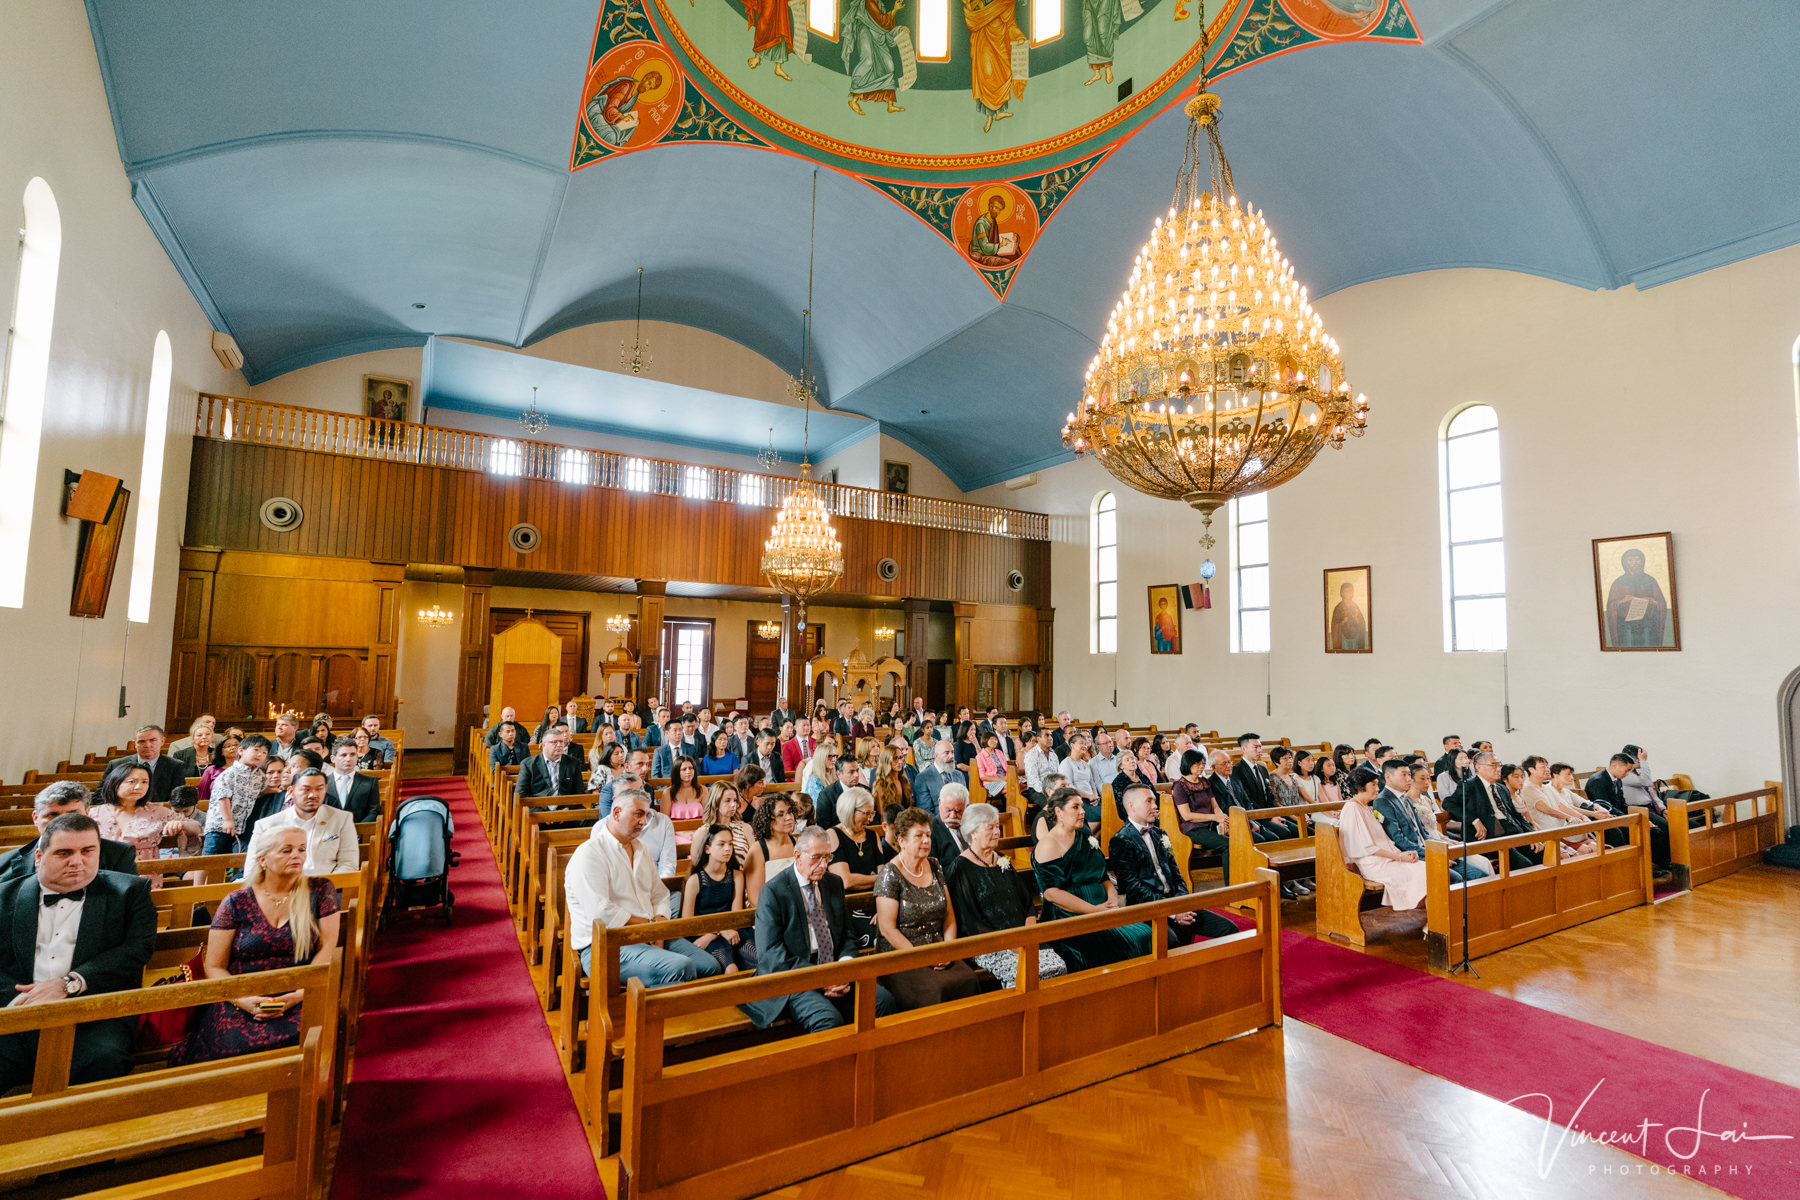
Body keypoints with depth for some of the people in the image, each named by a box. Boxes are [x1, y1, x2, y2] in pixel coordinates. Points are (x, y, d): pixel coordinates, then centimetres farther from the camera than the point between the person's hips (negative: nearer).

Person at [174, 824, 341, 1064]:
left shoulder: (320, 890, 6)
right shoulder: (236, 903, 6)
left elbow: (327, 949, 2)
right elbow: (214, 968, 6)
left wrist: (299, 994, -13)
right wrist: (243, 1000, -13)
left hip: (300, 1000, -1)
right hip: (242, 1001, 1)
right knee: (238, 1043, -31)